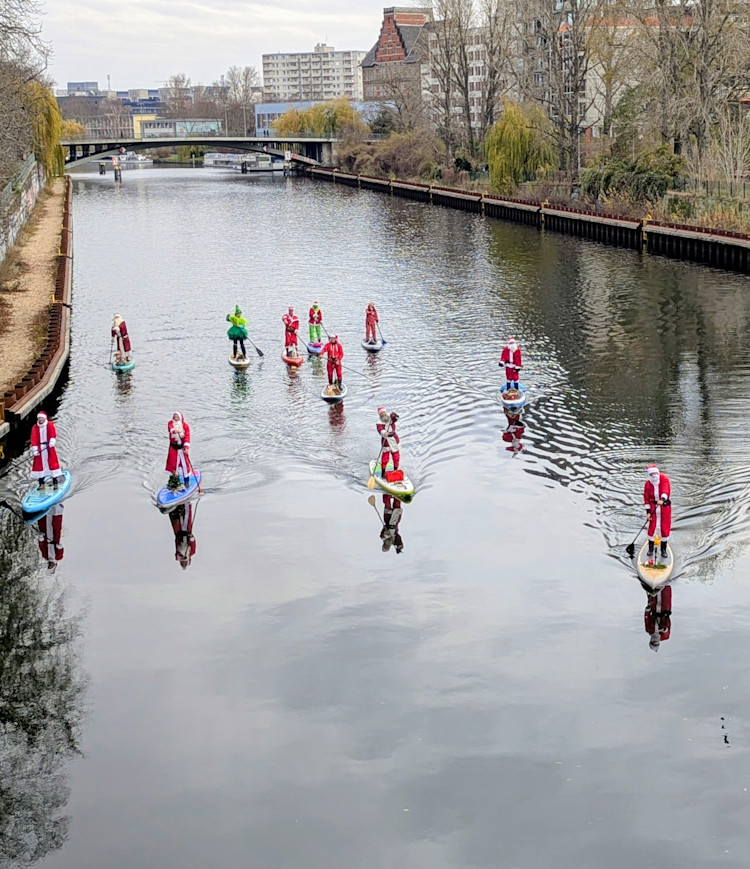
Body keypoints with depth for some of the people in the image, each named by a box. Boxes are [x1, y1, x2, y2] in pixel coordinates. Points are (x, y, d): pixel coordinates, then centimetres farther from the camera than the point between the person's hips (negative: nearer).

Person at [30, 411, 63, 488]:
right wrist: (34, 449, -16)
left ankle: (55, 482, 1)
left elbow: (53, 433, -16)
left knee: (52, 462, -5)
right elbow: (34, 438, -4)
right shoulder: (35, 428, 5)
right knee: (39, 464, 2)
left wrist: (52, 441, -37)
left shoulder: (50, 425, 0)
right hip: (39, 448, 2)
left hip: (49, 447, -2)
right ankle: (41, 483, 12)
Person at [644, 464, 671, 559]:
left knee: (665, 528, 2)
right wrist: (648, 512, -7)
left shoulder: (664, 479, -12)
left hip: (665, 505, -1)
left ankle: (664, 549, 14)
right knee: (652, 527, -3)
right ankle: (650, 548, 12)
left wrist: (662, 499, -45)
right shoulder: (647, 484, -5)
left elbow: (665, 490, -27)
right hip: (653, 505, 1)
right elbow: (646, 498, -1)